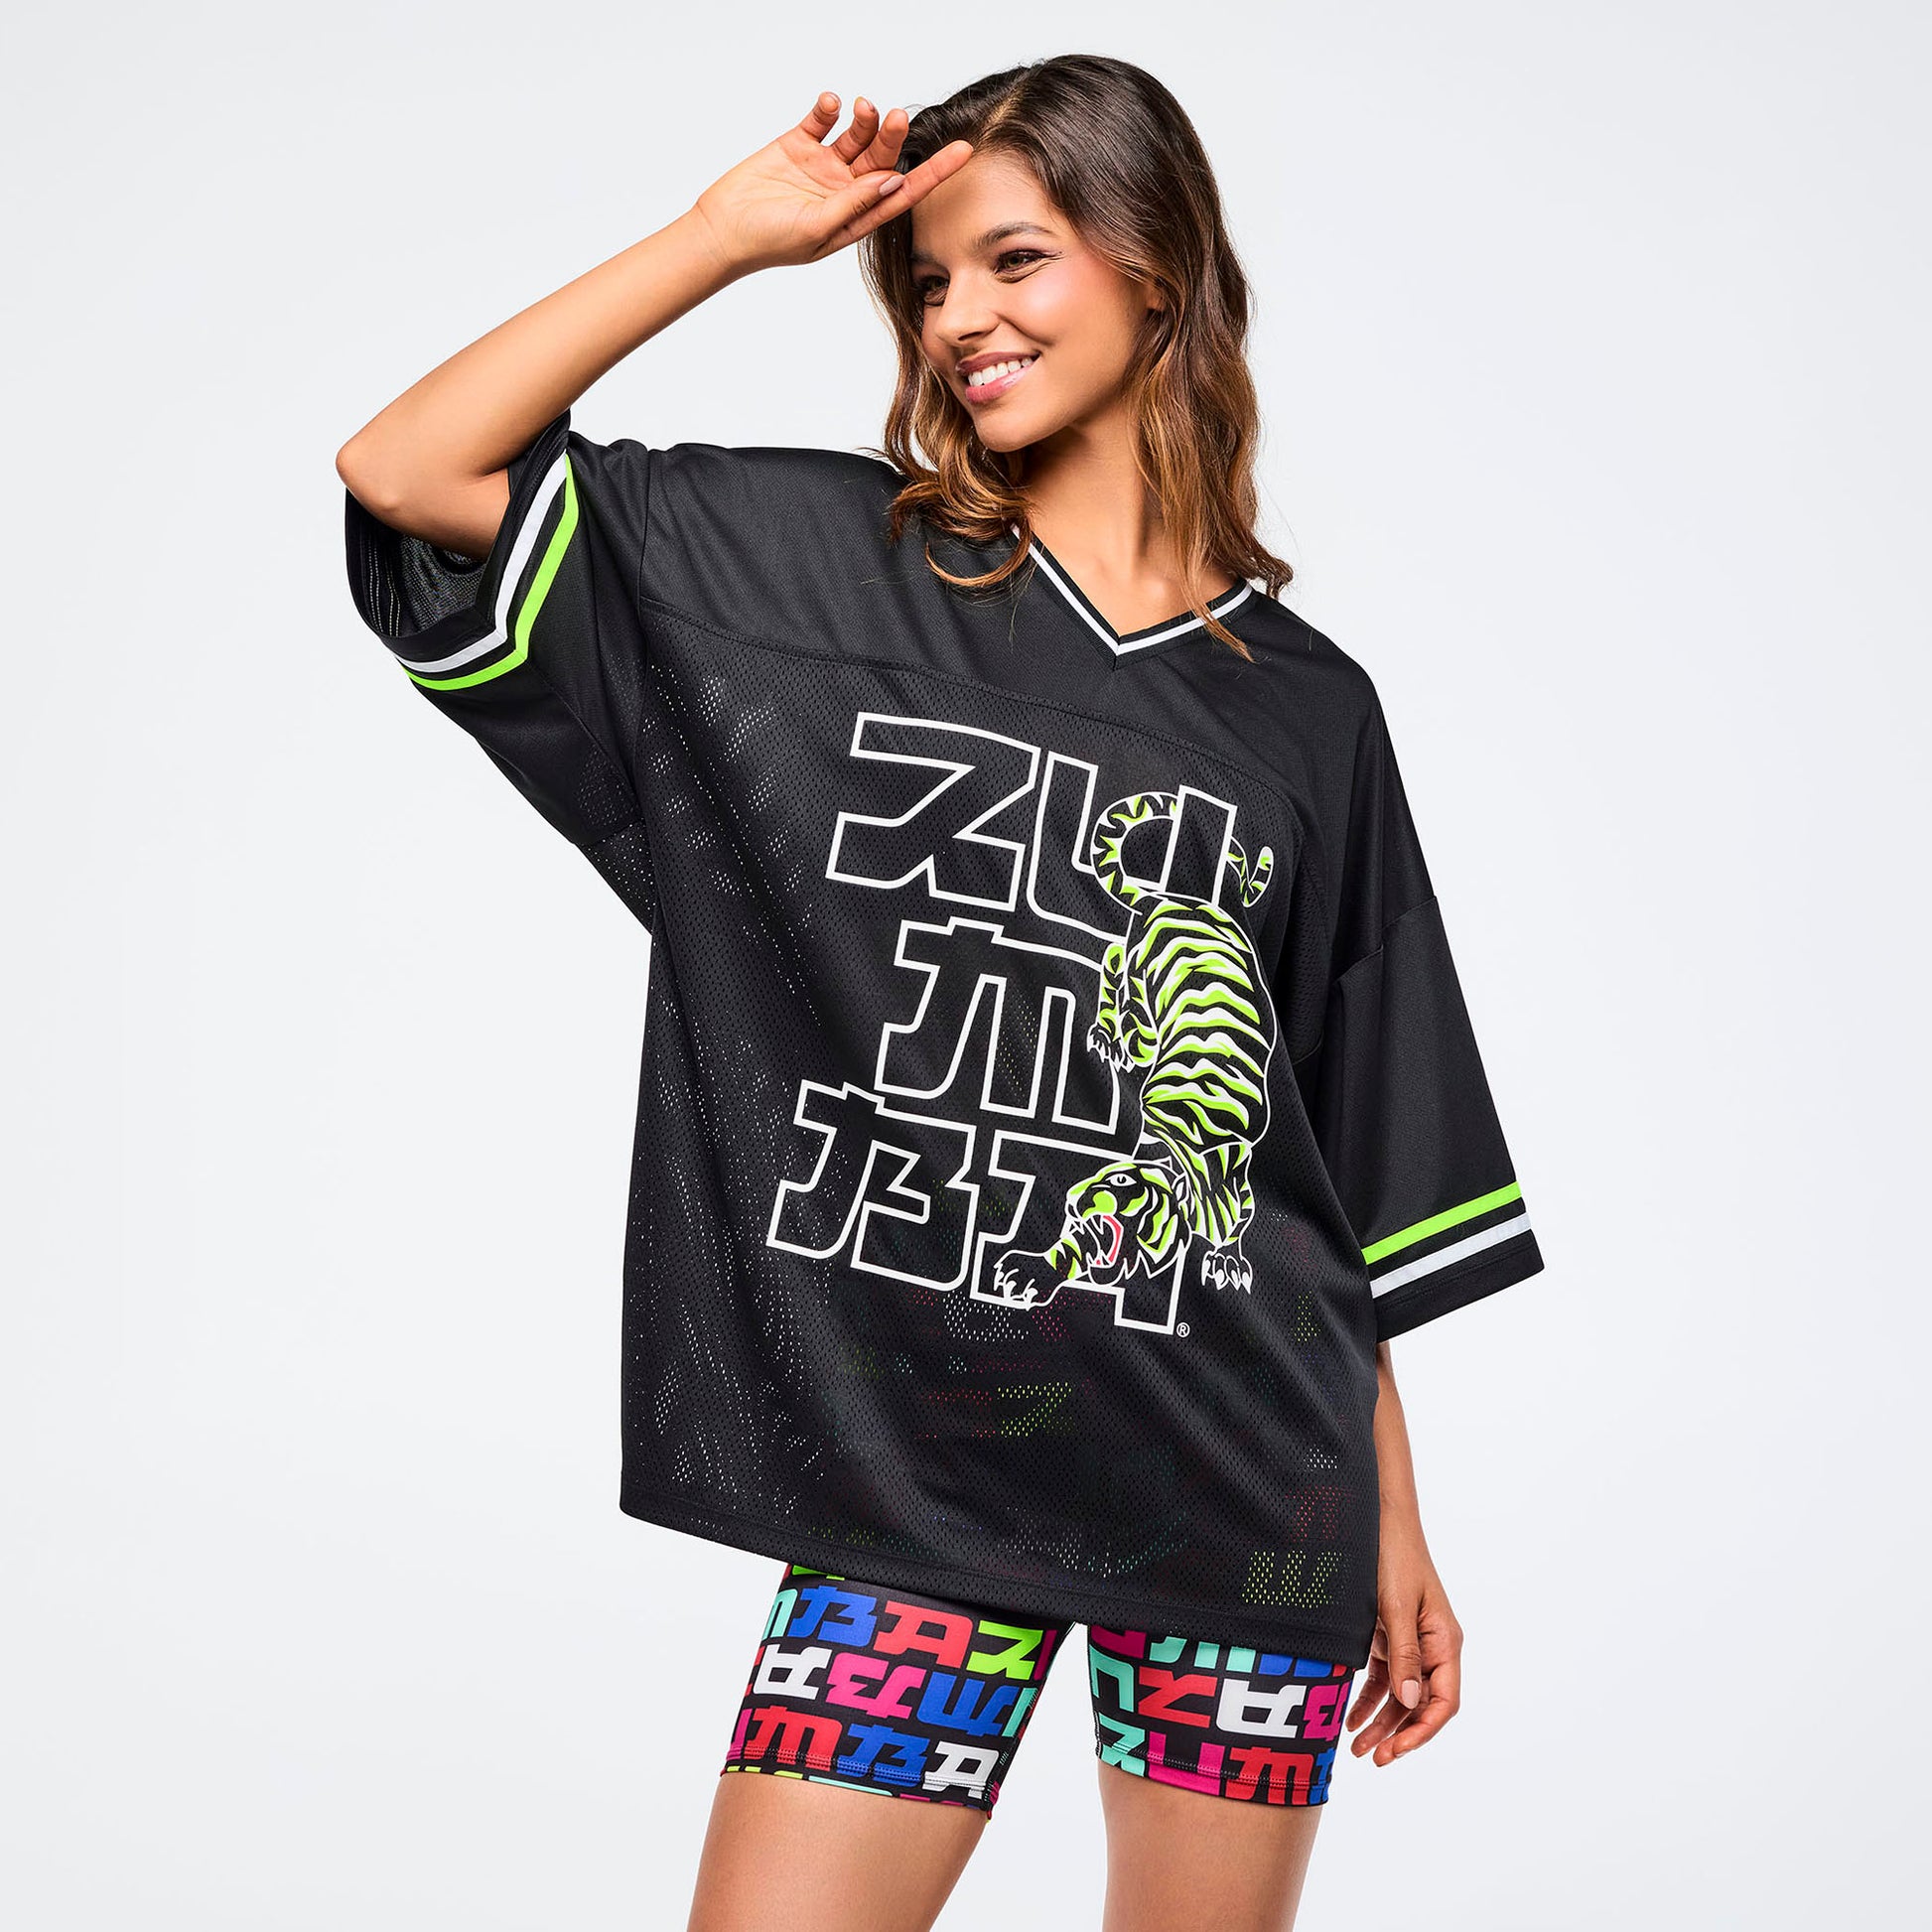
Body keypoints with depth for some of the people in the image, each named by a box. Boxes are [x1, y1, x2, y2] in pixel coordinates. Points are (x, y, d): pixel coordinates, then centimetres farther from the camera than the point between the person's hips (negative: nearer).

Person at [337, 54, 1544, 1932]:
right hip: (907, 1461, -1)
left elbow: (1359, 1174, 9)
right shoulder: (820, 565, 3)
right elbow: (408, 474, -6)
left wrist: (1396, 1525, 10)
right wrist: (733, 230, -5)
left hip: (1241, 1477, 1)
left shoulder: (1307, 708, 6)